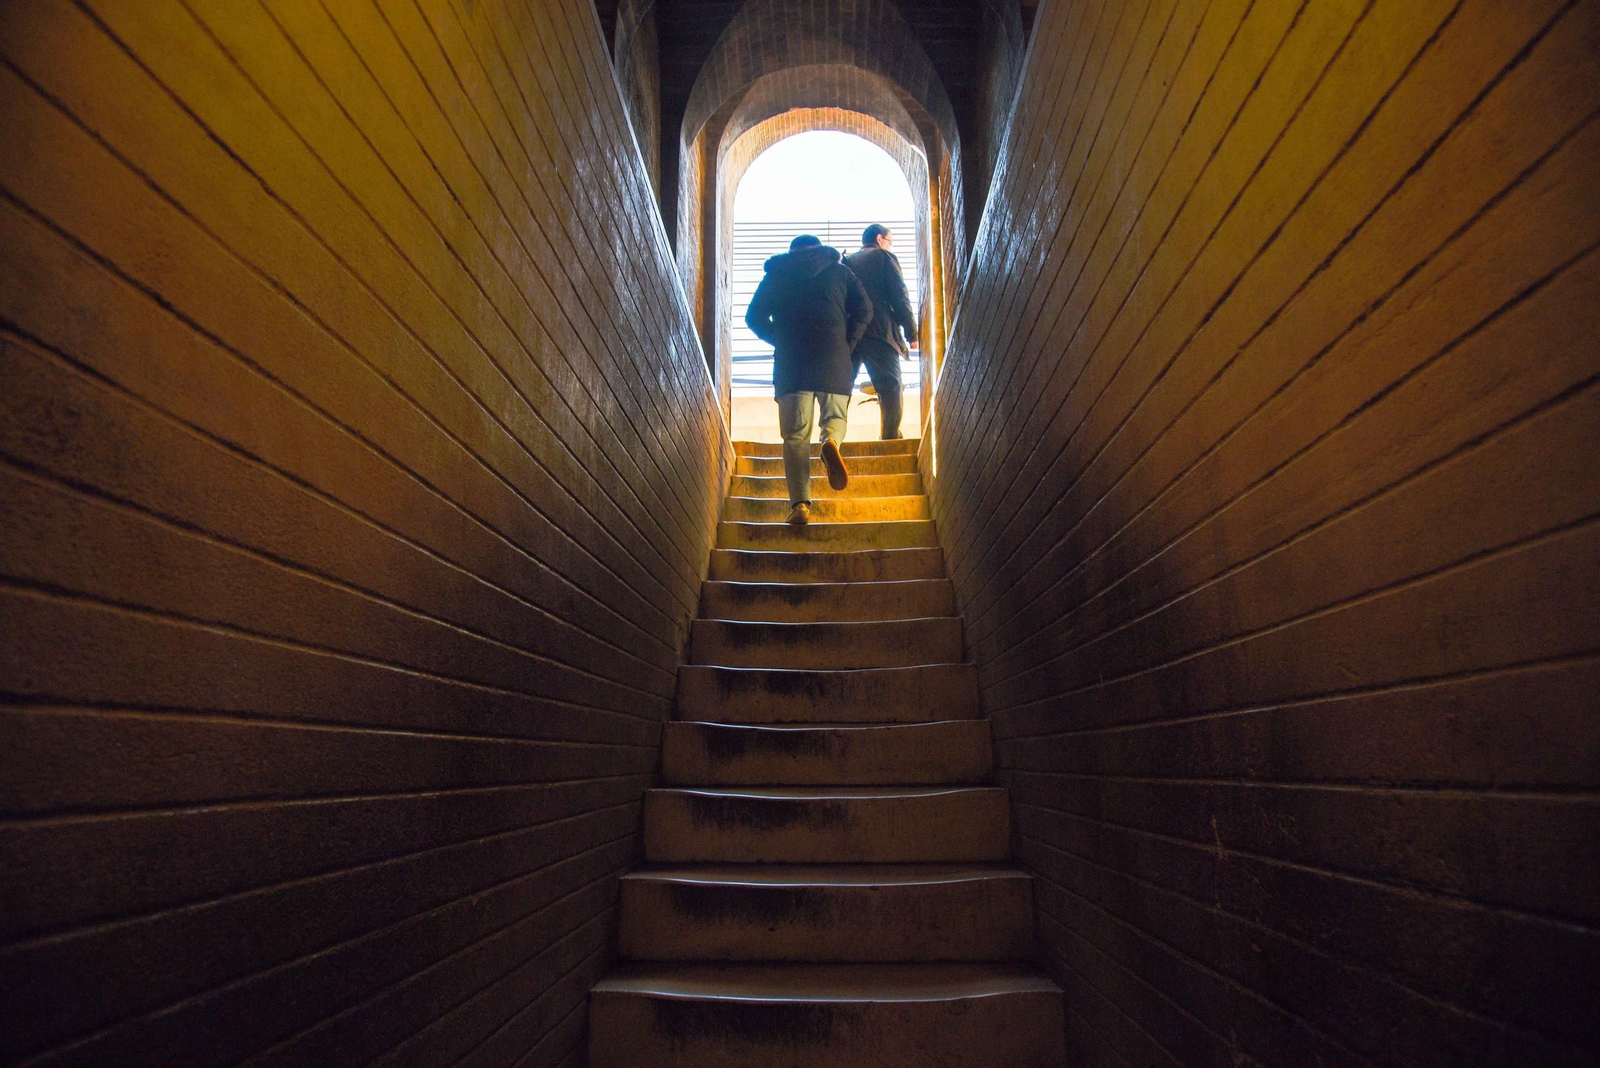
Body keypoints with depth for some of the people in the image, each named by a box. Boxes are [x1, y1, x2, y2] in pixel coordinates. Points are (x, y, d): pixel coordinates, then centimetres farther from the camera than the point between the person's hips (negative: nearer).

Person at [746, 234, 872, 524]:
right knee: (836, 416, 16)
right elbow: (864, 309, 4)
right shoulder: (840, 271, 16)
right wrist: (847, 345, 8)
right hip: (834, 360, 0)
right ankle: (831, 441, -21)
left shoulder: (776, 274, 17)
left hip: (790, 361, 0)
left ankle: (799, 503, -12)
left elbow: (754, 317, 10)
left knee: (795, 435, 1)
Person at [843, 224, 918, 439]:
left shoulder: (846, 261, 22)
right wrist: (912, 334, 1)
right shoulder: (884, 257, 7)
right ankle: (891, 440, -11)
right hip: (879, 332, -5)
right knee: (891, 388, -3)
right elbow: (900, 298, -1)